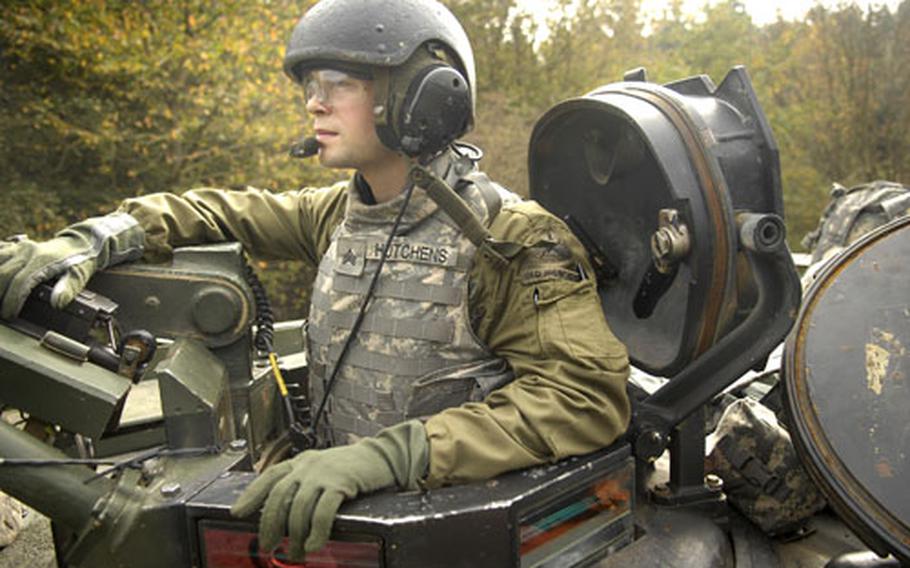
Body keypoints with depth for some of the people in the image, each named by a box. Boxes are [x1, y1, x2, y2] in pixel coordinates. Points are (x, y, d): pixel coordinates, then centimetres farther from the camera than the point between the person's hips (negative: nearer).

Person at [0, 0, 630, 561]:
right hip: (335, 505, 5)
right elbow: (224, 212, 13)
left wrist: (390, 454, -35)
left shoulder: (507, 238, -16)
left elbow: (591, 392, -26)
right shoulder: (339, 212, 4)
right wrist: (95, 240, -5)